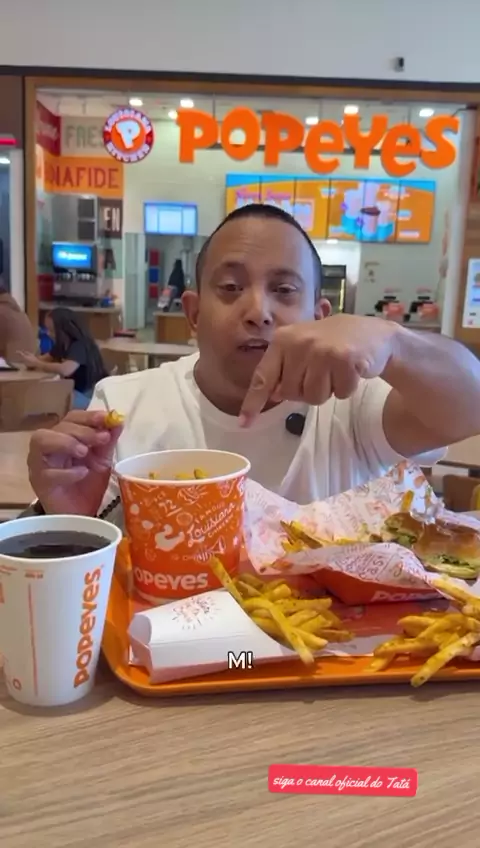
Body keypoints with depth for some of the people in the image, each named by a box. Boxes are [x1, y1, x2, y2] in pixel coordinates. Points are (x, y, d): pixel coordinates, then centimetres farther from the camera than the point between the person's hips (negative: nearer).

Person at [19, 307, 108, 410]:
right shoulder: (62, 345, 6)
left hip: (93, 394, -9)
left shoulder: (80, 345, -23)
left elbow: (65, 370, -39)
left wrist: (36, 363, -27)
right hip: (77, 390, 9)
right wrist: (32, 359, -12)